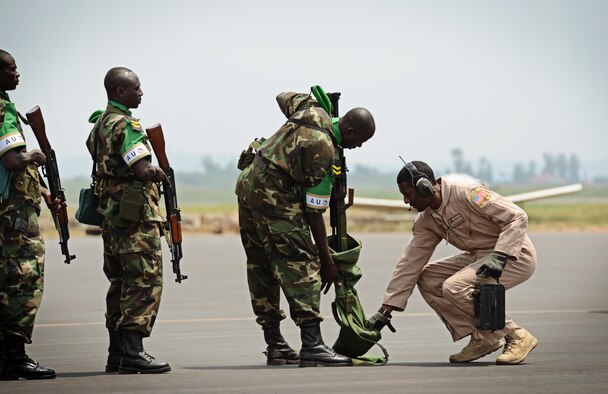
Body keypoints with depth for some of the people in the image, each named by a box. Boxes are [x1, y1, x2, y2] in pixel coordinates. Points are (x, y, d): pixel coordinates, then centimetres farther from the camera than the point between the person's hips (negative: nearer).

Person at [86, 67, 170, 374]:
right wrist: (160, 174, -2)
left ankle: (117, 354, 14)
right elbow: (144, 170, -25)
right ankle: (132, 352, -15)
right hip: (135, 213, -10)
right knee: (144, 281, -10)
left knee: (121, 282, 12)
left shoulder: (100, 122, 16)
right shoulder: (125, 125, -14)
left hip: (111, 212, 10)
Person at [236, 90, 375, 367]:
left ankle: (274, 345, 17)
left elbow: (283, 98, 30)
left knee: (261, 269, 12)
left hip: (247, 184, 11)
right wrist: (327, 262, -11)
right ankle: (312, 346, -20)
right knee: (301, 266, -12)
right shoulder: (323, 150, -17)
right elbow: (314, 211, -15)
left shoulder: (313, 111, 6)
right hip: (273, 196, -10)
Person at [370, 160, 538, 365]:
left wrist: (499, 256, -32)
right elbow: (409, 263, 6)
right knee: (426, 278, 0)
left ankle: (516, 337, -13)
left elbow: (517, 216, -22)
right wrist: (384, 311, 2)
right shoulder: (426, 221, 4)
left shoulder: (467, 195, -21)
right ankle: (481, 339, 1)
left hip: (516, 255, -9)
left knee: (454, 287, -25)